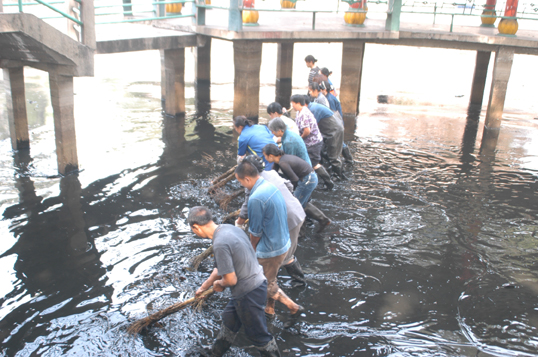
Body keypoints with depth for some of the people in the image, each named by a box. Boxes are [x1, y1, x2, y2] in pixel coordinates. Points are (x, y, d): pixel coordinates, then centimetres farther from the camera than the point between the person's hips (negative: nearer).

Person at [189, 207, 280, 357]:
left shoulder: (220, 243, -28)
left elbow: (231, 279, -24)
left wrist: (219, 284, -1)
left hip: (249, 294, -10)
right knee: (229, 319, 28)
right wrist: (205, 285, 25)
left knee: (258, 335, 10)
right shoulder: (228, 228, 2)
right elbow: (222, 266, 15)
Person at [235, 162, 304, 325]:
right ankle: (270, 309, 41)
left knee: (267, 285, 12)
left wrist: (253, 247, 2)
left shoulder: (256, 198, -30)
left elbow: (255, 231, -19)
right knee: (270, 279, 25)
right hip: (283, 242, 9)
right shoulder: (271, 186, -2)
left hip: (270, 249, -9)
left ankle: (293, 307, 17)